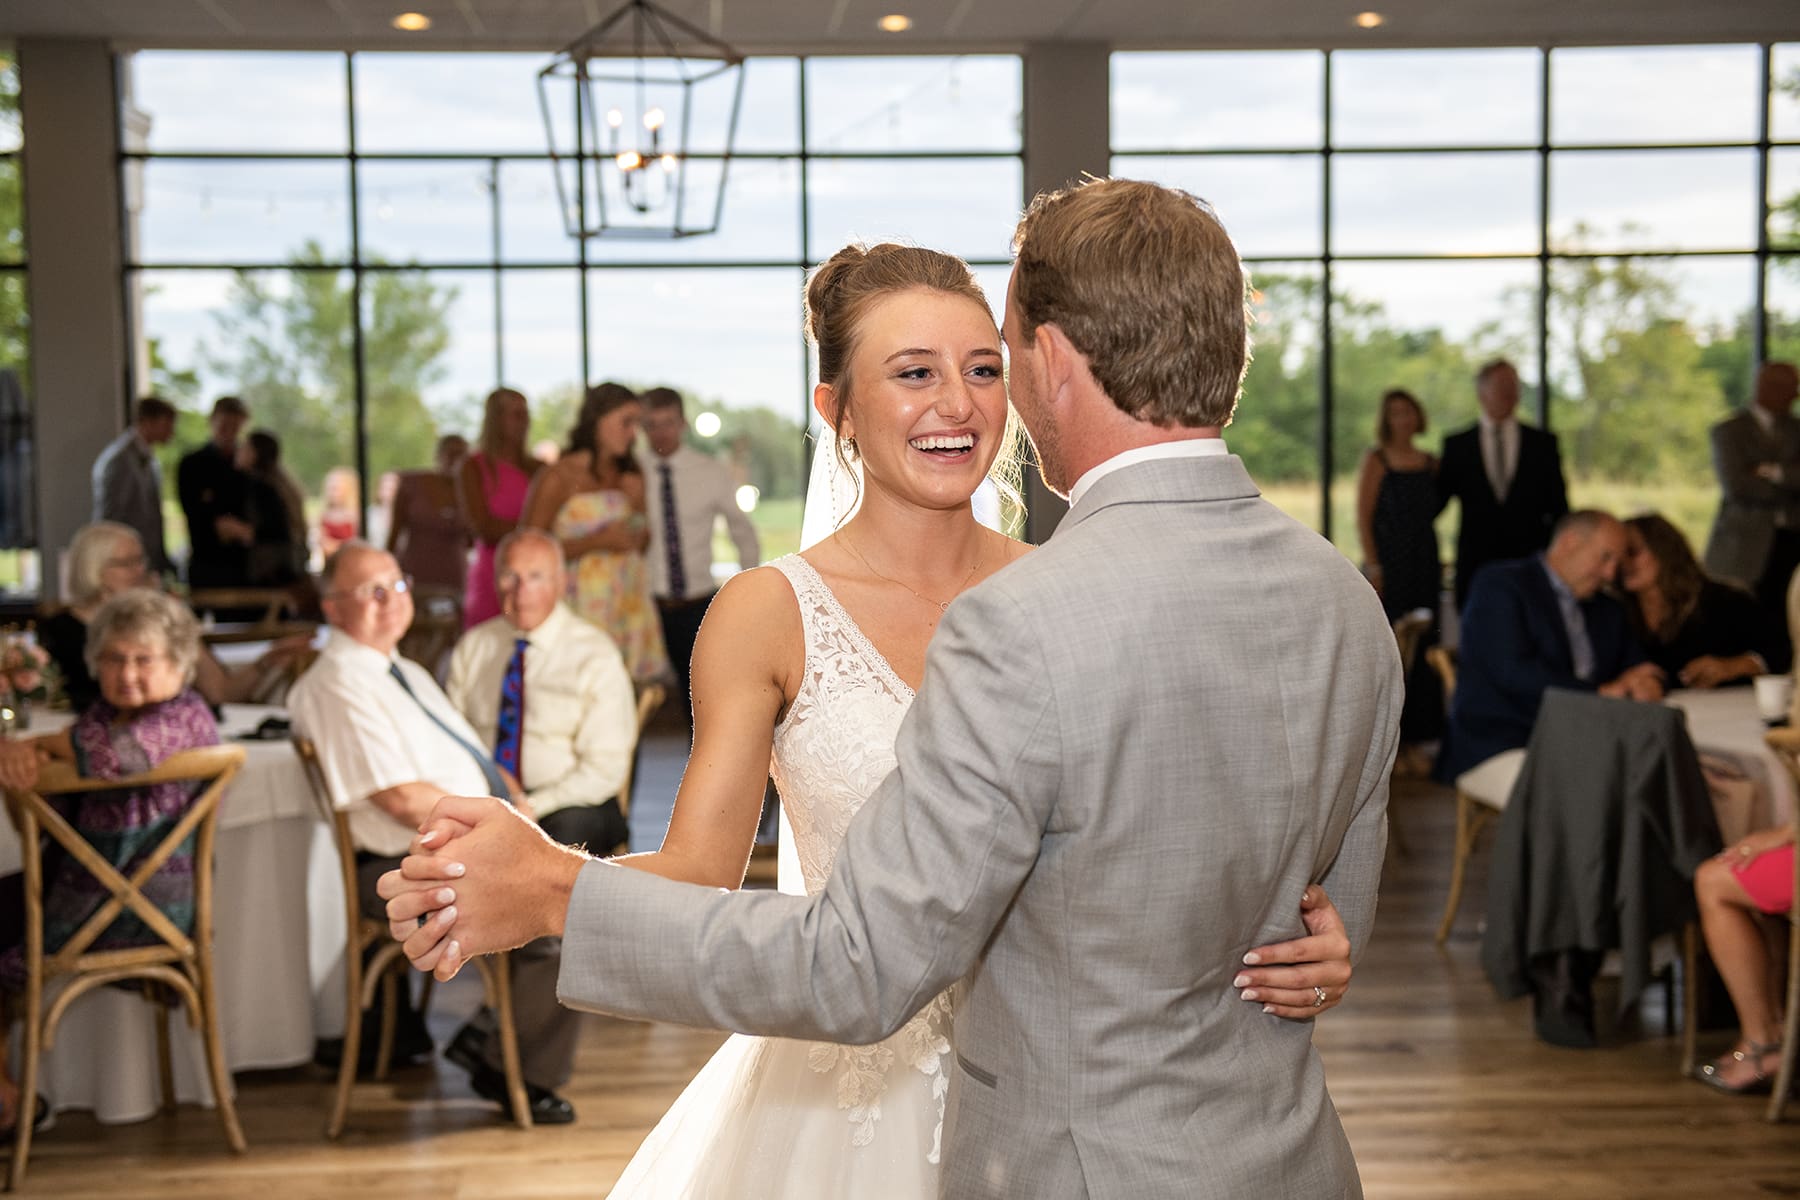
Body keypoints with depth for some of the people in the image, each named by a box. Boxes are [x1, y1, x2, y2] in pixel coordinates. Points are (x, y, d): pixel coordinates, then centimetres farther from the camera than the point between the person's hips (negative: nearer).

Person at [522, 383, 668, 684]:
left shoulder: (630, 475, 14)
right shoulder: (559, 477, -3)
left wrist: (638, 507, 4)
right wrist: (599, 541, -12)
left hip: (631, 599, 5)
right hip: (586, 601, -5)